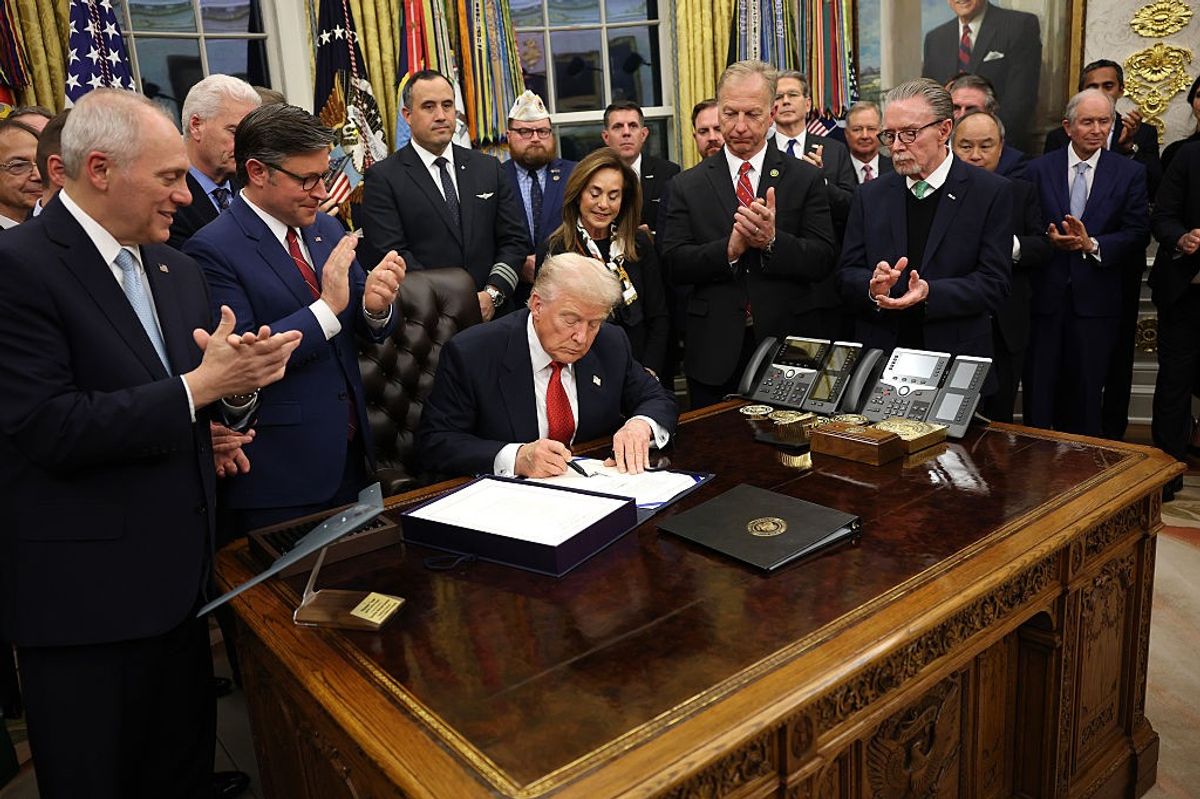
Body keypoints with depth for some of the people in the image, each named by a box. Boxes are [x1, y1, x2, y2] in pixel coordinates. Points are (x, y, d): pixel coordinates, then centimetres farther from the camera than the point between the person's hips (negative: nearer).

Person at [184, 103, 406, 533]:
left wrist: (376, 306, -14)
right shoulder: (212, 250, -13)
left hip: (350, 458, 6)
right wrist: (327, 307, -24)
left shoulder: (326, 228, 8)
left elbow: (369, 328, 10)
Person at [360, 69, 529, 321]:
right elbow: (391, 253, -7)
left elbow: (516, 239, 8)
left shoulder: (488, 168, 13)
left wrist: (493, 294, -7)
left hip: (492, 313, 3)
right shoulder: (383, 178, 1)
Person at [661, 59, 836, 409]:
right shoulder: (688, 185, 5)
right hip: (715, 355, 0)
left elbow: (823, 260, -4)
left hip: (789, 346, 0)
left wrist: (772, 240, -20)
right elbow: (673, 266, -4)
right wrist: (730, 247, -18)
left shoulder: (805, 178, 4)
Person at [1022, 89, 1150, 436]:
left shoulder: (1130, 173, 5)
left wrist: (1092, 244, -17)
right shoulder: (1038, 169, 4)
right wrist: (1048, 240, -20)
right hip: (1044, 294, 0)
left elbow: (1138, 233, -1)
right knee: (1039, 389, 5)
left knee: (1085, 392, 8)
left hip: (1095, 299, 0)